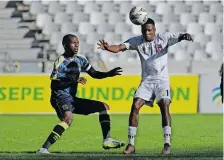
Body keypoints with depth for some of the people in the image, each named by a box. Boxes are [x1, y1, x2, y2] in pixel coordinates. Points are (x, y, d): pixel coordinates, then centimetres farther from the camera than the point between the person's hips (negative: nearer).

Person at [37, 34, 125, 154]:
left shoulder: (80, 60, 12)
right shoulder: (60, 61, -11)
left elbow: (94, 74, 18)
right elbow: (54, 85, -17)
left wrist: (109, 74, -1)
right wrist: (74, 81, -26)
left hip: (72, 99, 9)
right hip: (60, 97, -9)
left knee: (103, 107, 12)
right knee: (68, 118, -38)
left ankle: (107, 140, 8)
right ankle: (43, 149, -43)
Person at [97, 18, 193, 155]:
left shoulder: (164, 38, -4)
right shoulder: (137, 41, 1)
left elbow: (179, 37, -16)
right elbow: (120, 48, -9)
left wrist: (184, 36, -41)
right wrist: (108, 47, -31)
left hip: (162, 80, -2)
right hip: (146, 81, 2)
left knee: (164, 106, -20)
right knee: (135, 107, -10)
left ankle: (167, 144, -18)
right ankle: (131, 144, -4)